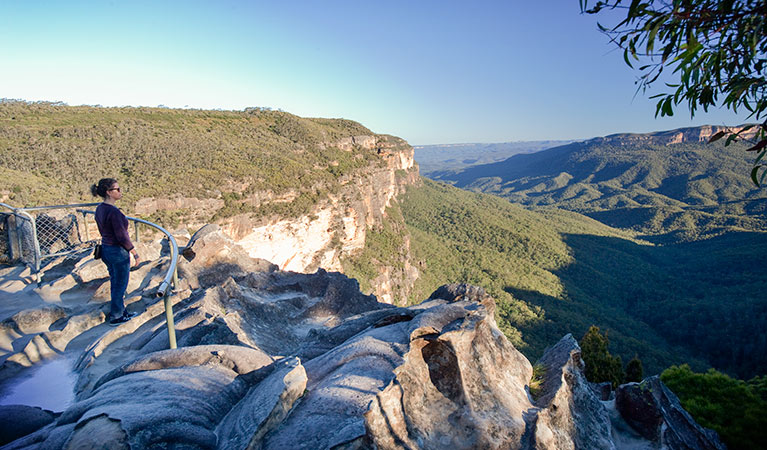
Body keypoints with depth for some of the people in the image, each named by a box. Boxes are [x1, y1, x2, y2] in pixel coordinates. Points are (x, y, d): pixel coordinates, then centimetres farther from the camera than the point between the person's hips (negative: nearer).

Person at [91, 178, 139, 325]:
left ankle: (121, 311, 36)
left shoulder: (100, 208, 3)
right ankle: (115, 317, 21)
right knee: (120, 286, 7)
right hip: (119, 252, -9)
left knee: (115, 283, 21)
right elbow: (122, 236, -23)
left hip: (106, 249, 9)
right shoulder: (114, 211, -25)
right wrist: (135, 253, -13)